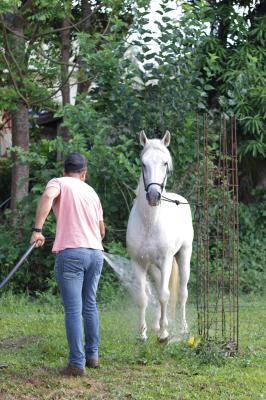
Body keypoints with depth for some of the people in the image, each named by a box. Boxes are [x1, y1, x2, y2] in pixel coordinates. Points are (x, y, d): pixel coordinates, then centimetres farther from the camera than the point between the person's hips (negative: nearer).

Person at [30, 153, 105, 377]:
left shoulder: (59, 182, 4)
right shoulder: (91, 192, 19)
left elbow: (48, 196, -21)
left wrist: (37, 229, -22)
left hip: (71, 252, -5)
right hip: (96, 252, 5)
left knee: (73, 310, -4)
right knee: (90, 306, 18)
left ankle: (77, 364, -6)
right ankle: (92, 356, 24)